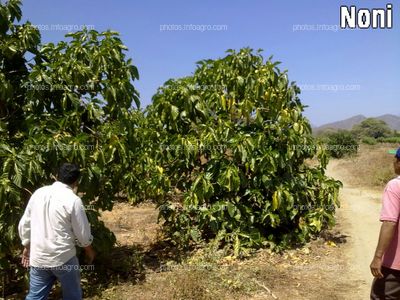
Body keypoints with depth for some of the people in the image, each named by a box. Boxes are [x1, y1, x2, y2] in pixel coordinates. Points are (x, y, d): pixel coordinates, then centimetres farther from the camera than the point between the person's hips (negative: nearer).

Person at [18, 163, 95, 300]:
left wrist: (27, 246, 20)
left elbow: (24, 224, 7)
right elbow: (83, 233, -9)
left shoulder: (38, 193, 0)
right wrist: (89, 250, 9)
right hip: (63, 258, -5)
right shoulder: (73, 200, -16)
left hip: (38, 257, 5)